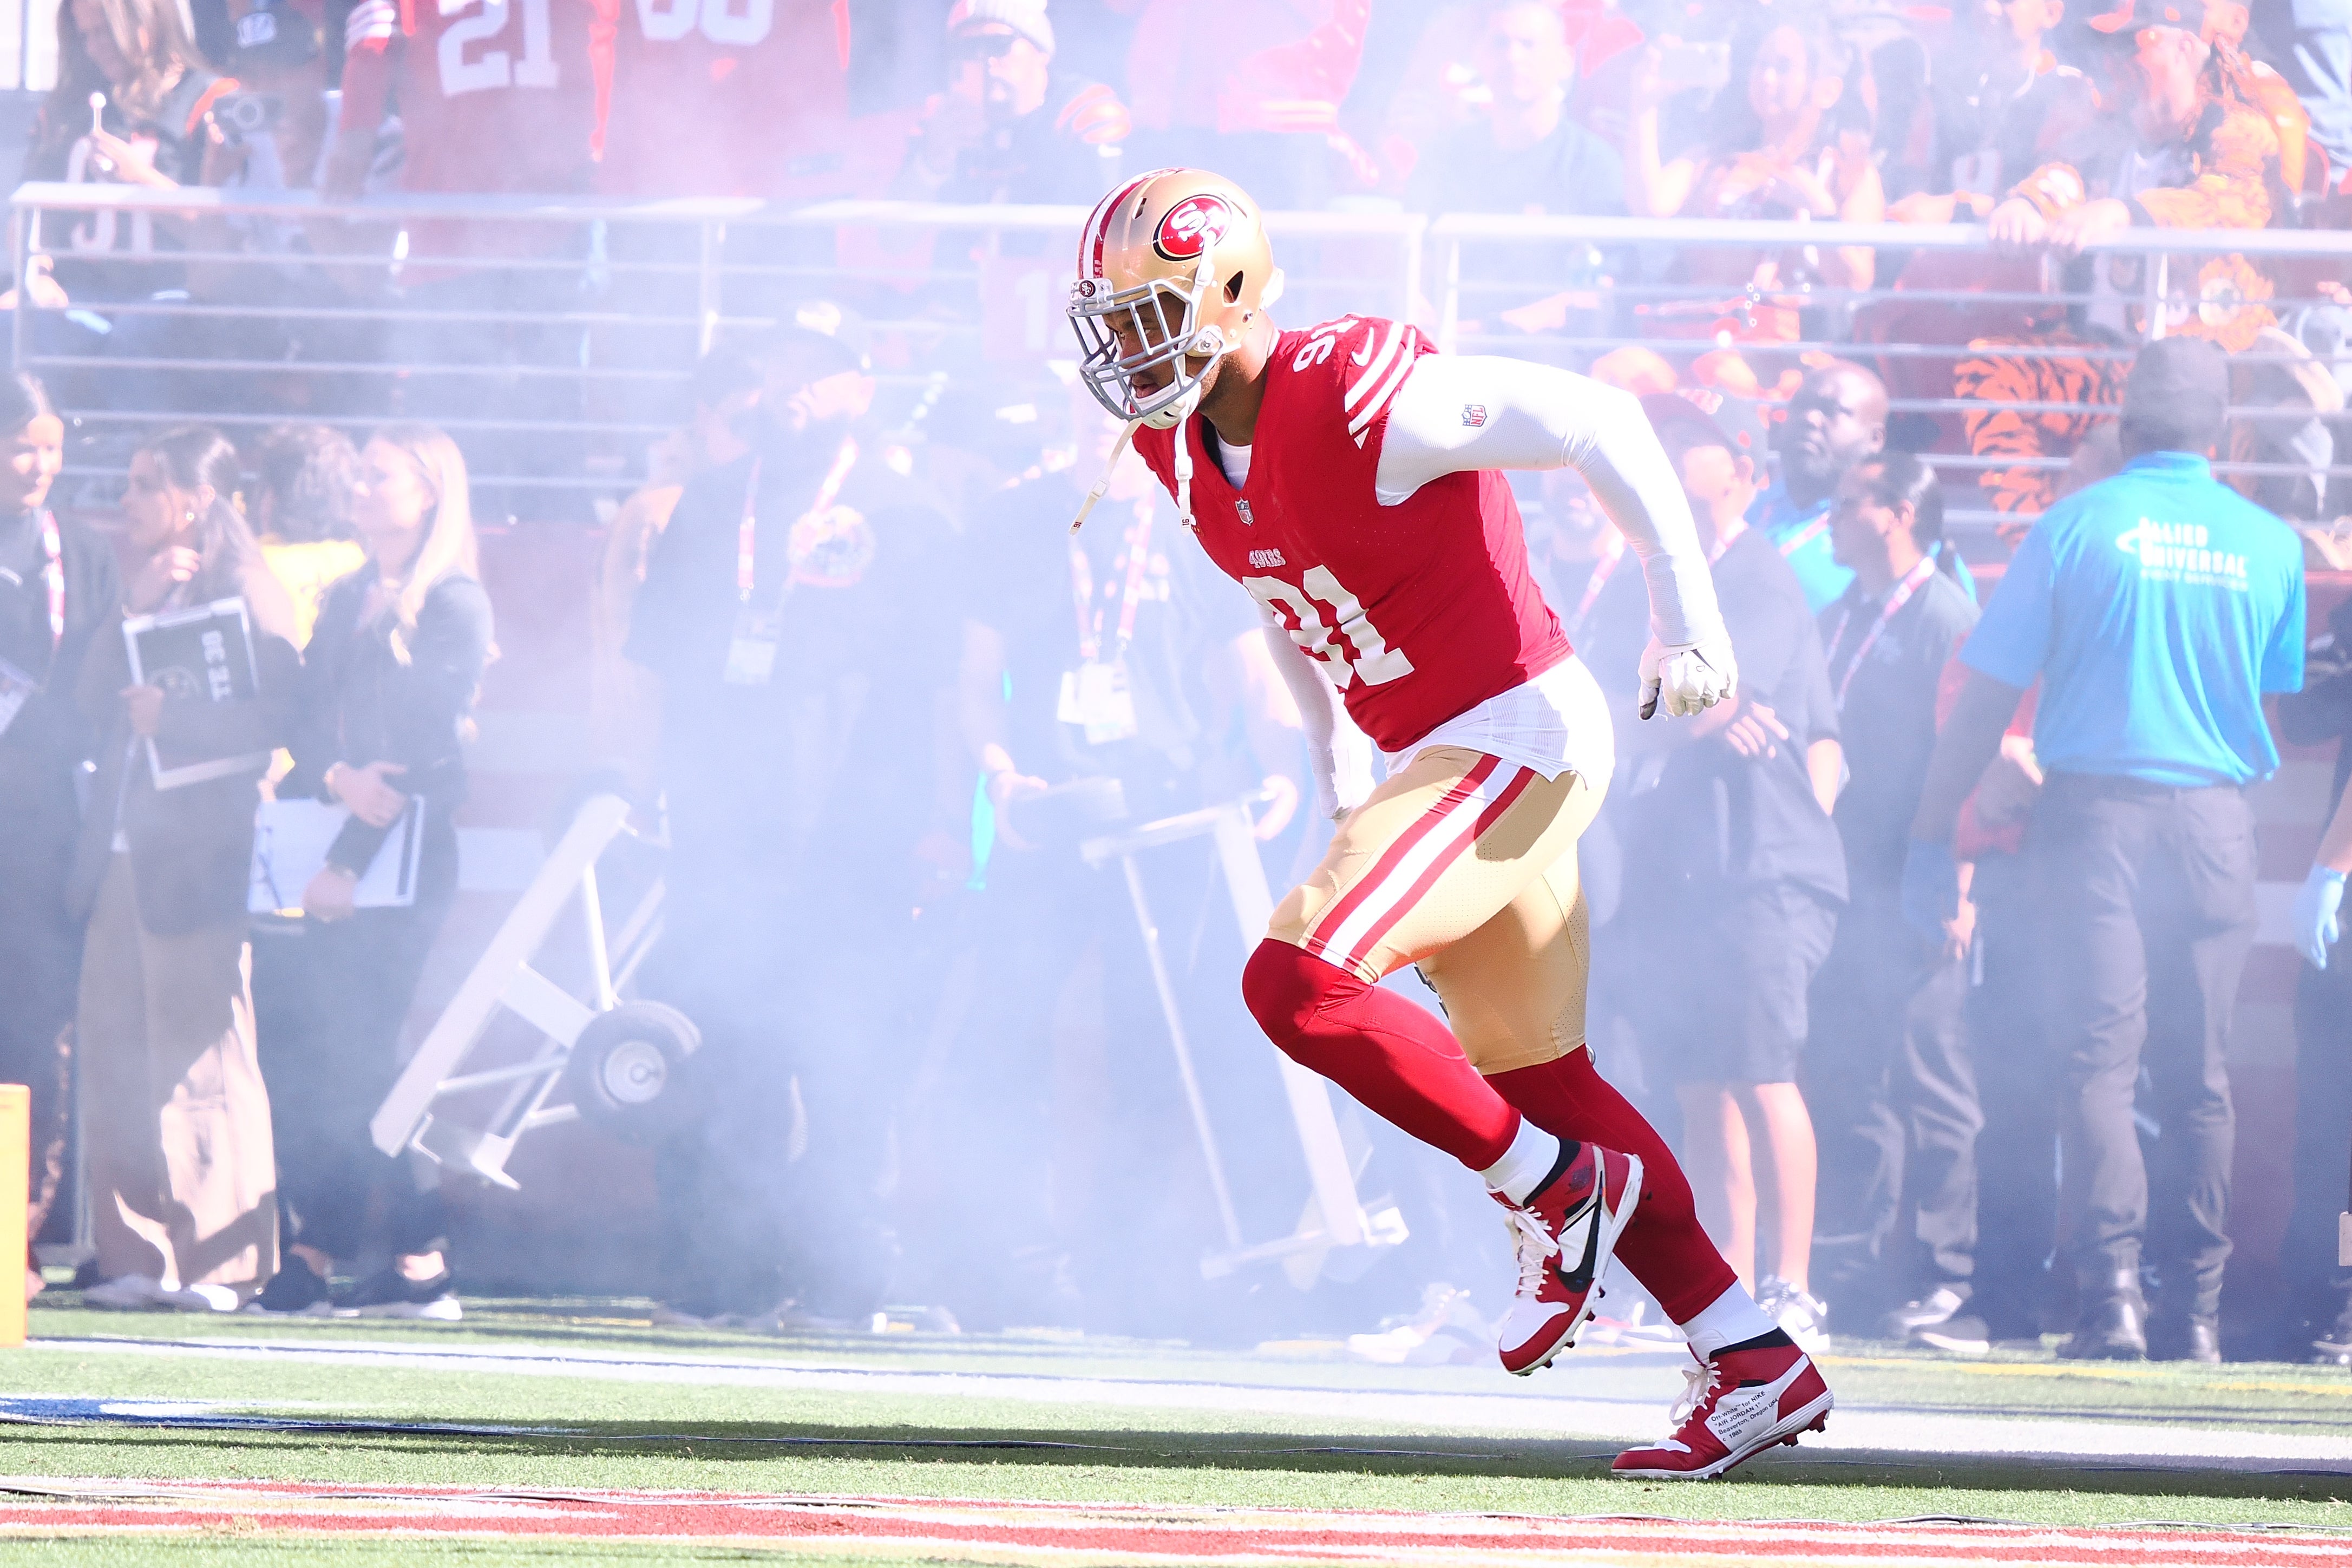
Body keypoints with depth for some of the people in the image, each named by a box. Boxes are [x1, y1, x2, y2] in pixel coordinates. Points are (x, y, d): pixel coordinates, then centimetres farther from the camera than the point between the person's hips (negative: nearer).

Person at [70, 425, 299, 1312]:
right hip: (122, 858, 8)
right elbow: (93, 697, 9)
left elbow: (270, 721, -13)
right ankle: (139, 1258, 7)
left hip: (194, 862, -8)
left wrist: (172, 715, -20)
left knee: (202, 1061, -7)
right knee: (114, 1059, 4)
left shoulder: (247, 596, -4)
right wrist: (136, 610, -1)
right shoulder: (150, 590, 19)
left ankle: (225, 1262, -5)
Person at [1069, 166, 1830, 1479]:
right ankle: (1756, 1368, 18)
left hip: (1516, 735, -10)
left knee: (1297, 983, -19)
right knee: (1536, 1078, 13)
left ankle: (1562, 1190, -3)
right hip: (1438, 757, 10)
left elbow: (1600, 425, -18)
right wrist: (1328, 764, 22)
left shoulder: (1360, 406, -23)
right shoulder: (1186, 444, 4)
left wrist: (1689, 616, -15)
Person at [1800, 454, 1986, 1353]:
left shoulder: (1944, 619, -6)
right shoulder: (1839, 621, 18)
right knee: (1845, 1076, 7)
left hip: (1911, 896, -8)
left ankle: (1944, 1276, -5)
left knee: (1927, 1072, -6)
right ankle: (1873, 1268, 13)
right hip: (1842, 888, 8)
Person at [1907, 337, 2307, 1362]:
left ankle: (2111, 1291, -16)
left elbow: (1986, 698, 0)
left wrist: (1933, 835, 5)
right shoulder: (2269, 546, 5)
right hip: (2217, 822, 2)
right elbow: (2288, 699, 12)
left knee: (2099, 1057, -4)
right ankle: (2194, 1306, 6)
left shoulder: (2075, 529, -2)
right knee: (2198, 1075, 7)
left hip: (2096, 813, -2)